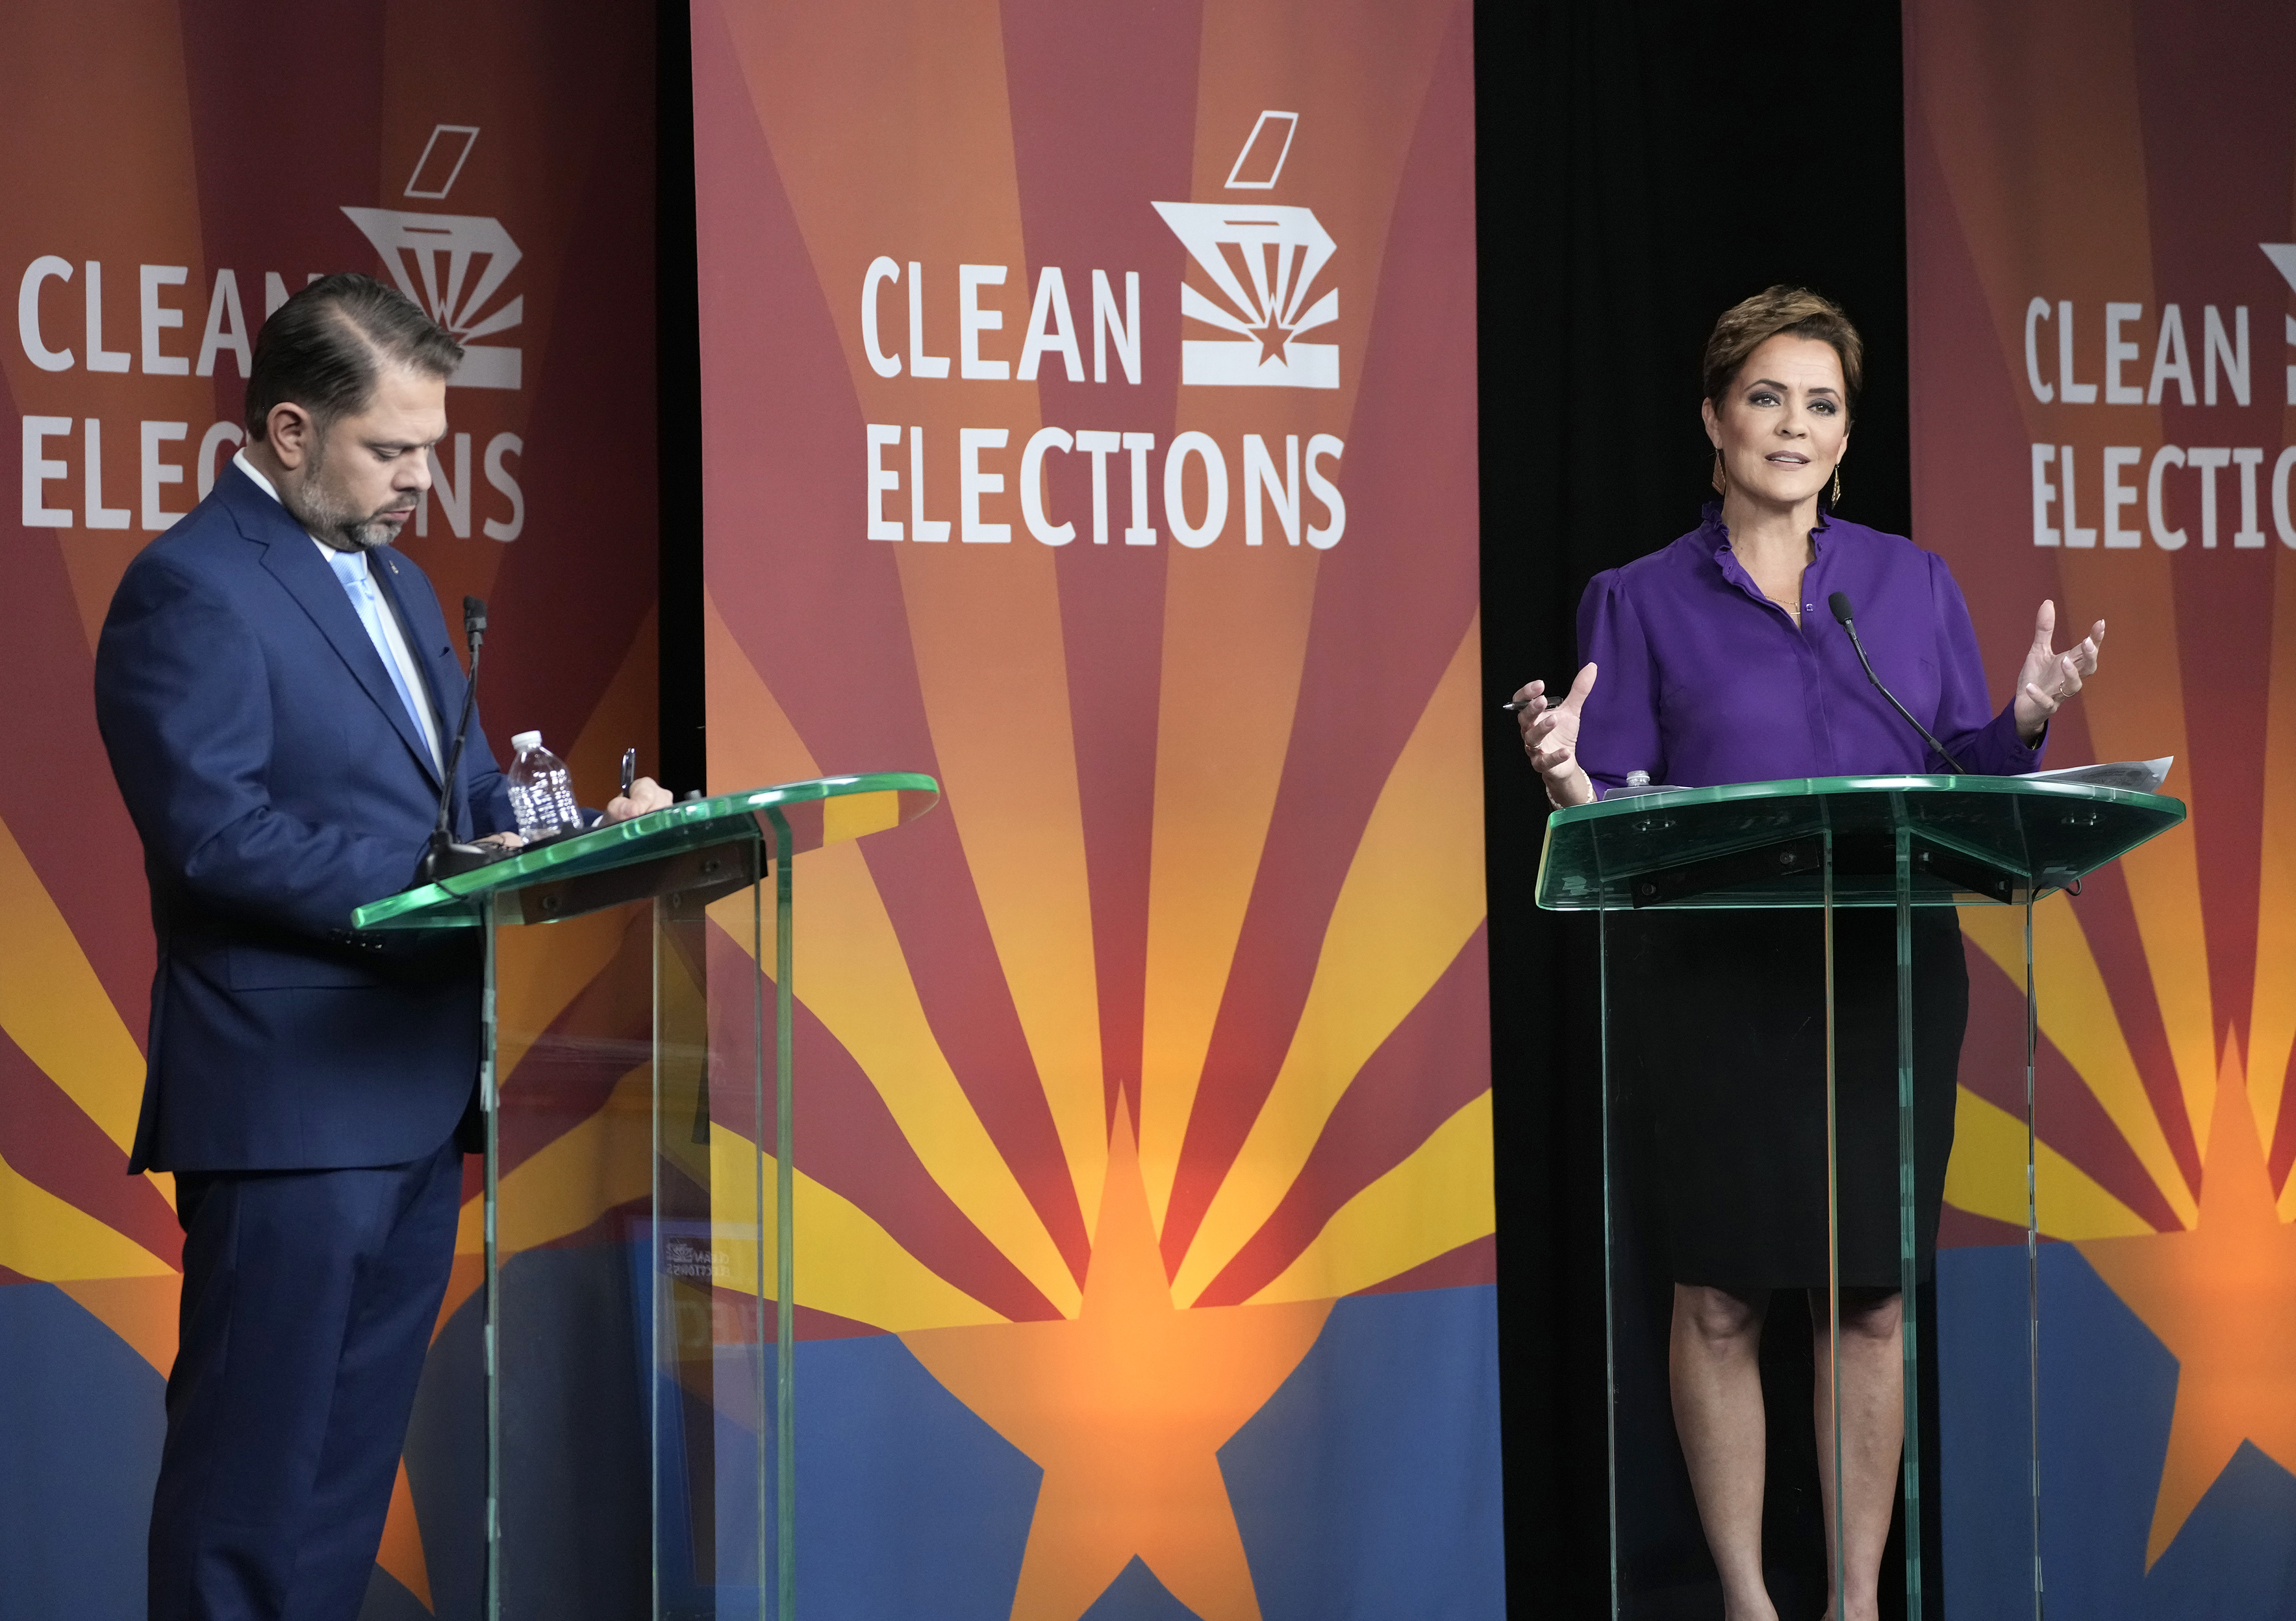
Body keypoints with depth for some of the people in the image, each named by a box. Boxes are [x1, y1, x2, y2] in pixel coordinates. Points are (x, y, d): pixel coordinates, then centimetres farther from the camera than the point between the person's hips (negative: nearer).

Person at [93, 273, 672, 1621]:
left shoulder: (396, 582, 19)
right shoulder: (191, 588, -11)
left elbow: (470, 787, 22)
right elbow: (215, 833, -20)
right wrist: (441, 882, -23)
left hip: (418, 1090, 9)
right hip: (290, 1098, -9)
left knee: (355, 1459, 13)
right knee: (256, 1467, -3)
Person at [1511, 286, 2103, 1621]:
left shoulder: (1915, 583, 11)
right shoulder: (1643, 601, 4)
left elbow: (1969, 781, 11)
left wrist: (2026, 720, -9)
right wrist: (1570, 779, -21)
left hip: (1893, 975, 2)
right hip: (1721, 984, -2)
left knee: (1876, 1298, 4)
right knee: (1722, 1298, 2)